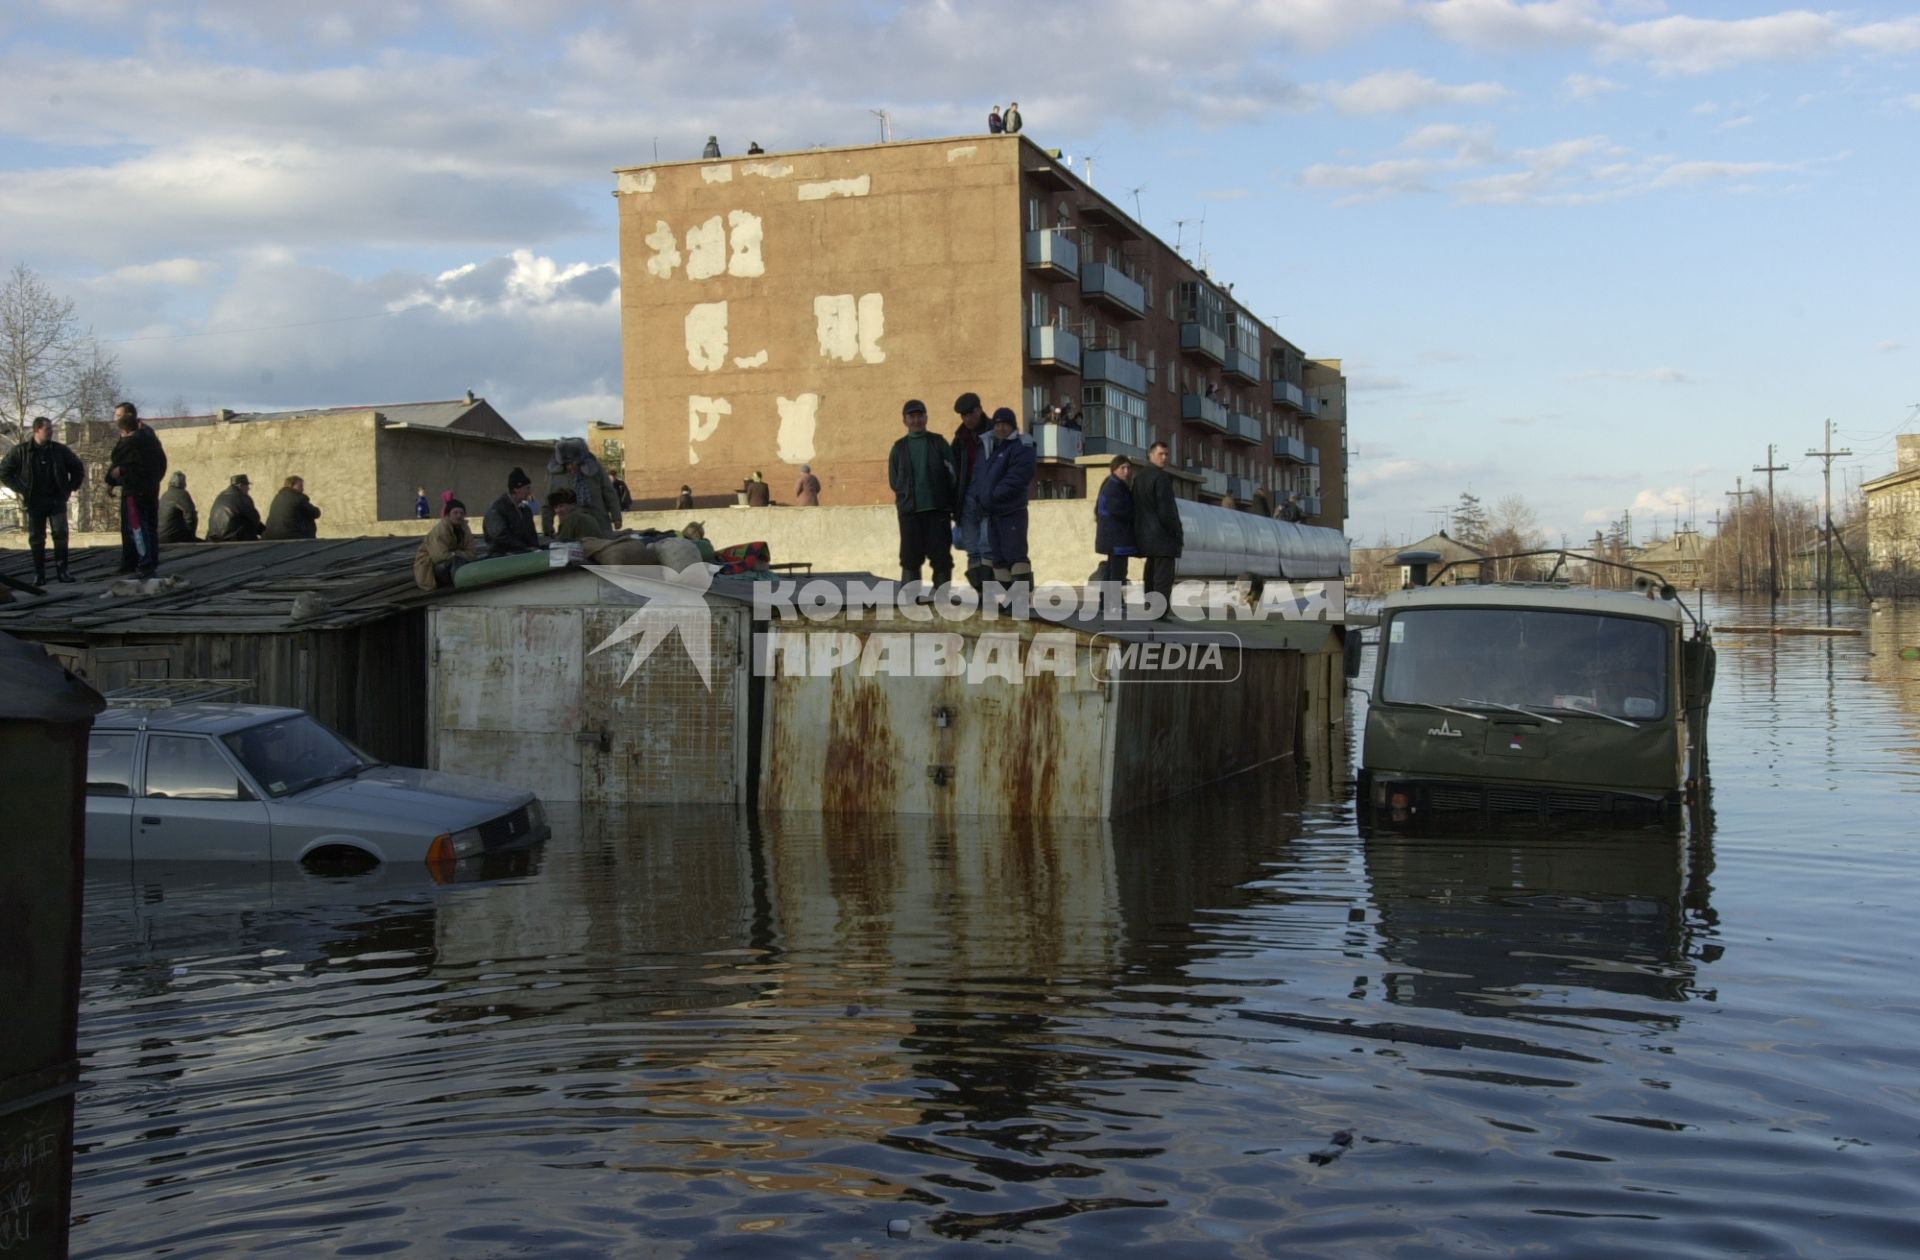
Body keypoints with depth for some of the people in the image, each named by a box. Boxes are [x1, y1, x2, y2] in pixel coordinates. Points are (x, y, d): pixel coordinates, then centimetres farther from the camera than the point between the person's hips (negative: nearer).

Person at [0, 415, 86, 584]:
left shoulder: (61, 450, 1)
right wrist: (20, 490, -3)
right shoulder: (21, 451, -3)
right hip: (35, 501, -1)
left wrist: (70, 488, 7)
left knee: (61, 535, -6)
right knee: (36, 539, 2)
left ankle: (62, 571, 2)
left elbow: (78, 469, 14)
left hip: (57, 500, 1)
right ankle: (39, 575, 6)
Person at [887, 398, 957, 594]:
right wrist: (906, 496, -2)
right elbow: (894, 480, 11)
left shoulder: (938, 443, 7)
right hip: (909, 511, 1)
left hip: (937, 509, -1)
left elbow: (952, 474, 1)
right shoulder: (899, 447, 12)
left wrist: (951, 504, -6)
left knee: (941, 555, -1)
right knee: (910, 557, 2)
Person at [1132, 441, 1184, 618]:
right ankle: (1160, 613, -12)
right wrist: (1177, 533, -10)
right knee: (1163, 576, -8)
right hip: (1162, 534, -9)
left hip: (1146, 535, 9)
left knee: (1151, 574, 14)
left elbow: (1136, 507, 15)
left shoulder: (1138, 477, 13)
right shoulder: (1161, 477, -14)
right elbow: (1166, 509, -18)